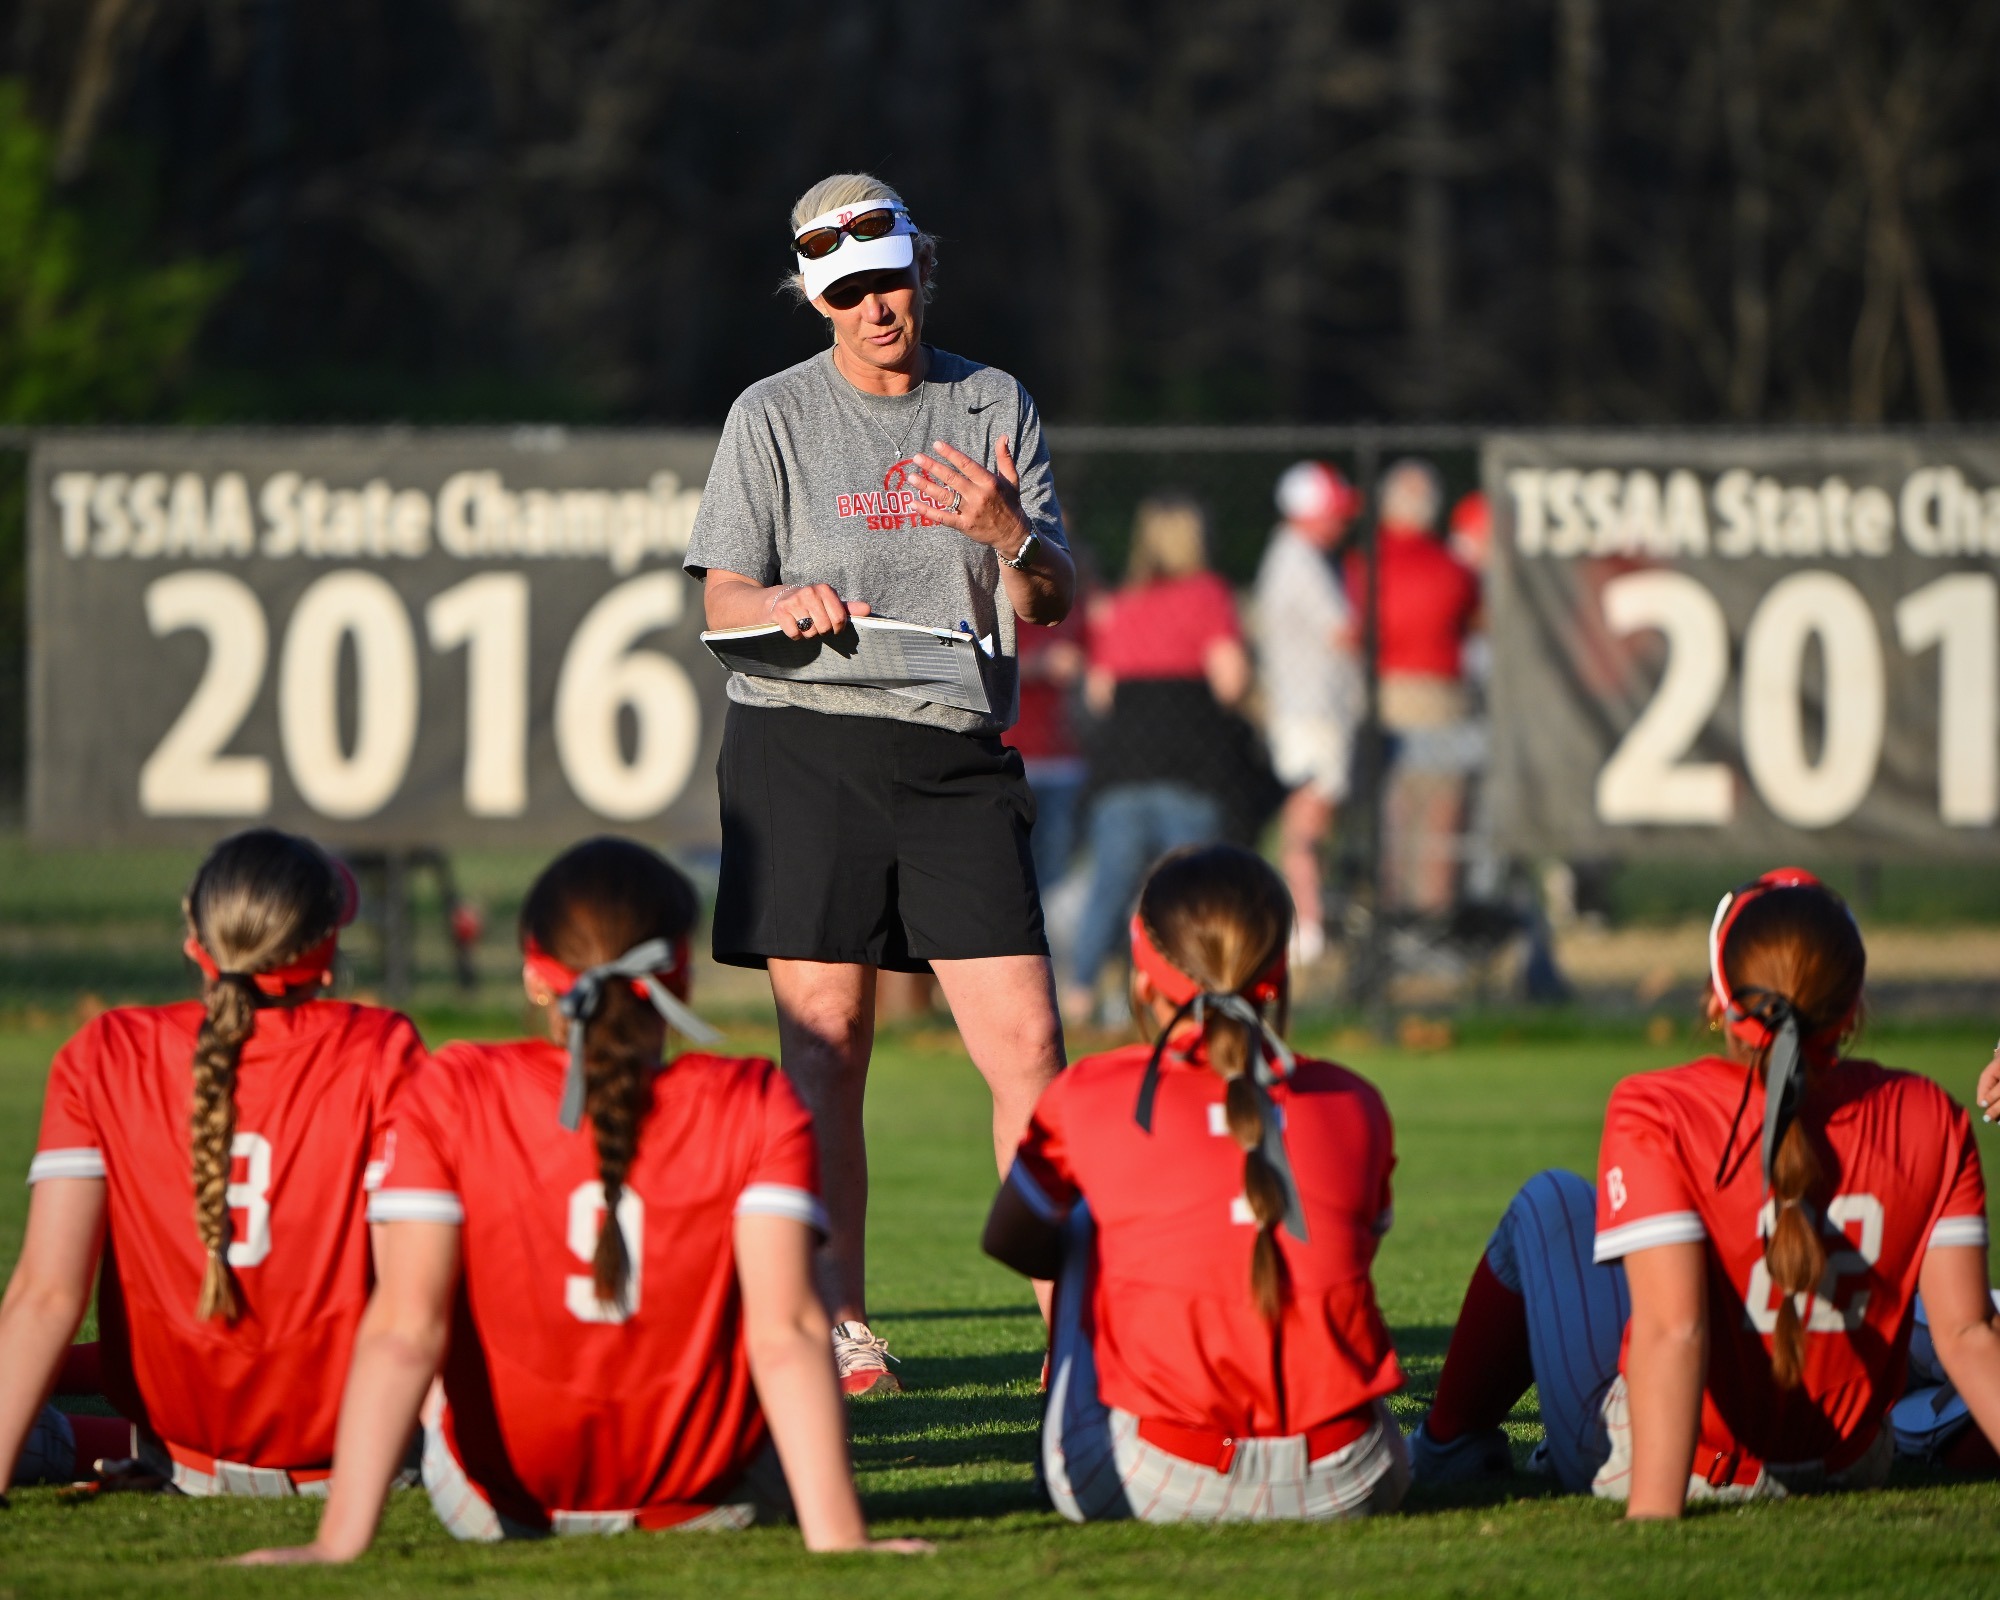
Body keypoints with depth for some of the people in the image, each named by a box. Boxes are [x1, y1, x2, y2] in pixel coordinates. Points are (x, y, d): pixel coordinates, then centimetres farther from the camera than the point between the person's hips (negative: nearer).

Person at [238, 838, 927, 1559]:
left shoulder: (455, 1096, -17)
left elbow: (402, 1329, -23)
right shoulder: (756, 1109, -17)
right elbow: (785, 1331, -25)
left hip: (495, 1508, 0)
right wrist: (835, 1536, -28)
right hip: (713, 1498, 0)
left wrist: (339, 1541, -26)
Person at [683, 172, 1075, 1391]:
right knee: (825, 1048, -3)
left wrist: (1011, 536, -13)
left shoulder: (997, 409, 11)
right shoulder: (774, 418, 5)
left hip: (961, 760, 2)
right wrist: (791, 605, -21)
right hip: (806, 747, -2)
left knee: (1029, 1045, -7)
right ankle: (838, 1324, 5)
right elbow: (724, 600, 2)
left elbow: (1053, 605, 9)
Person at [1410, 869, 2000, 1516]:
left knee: (1550, 1205, 21)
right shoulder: (1928, 1123, -13)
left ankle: (1450, 1442, 39)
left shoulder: (1655, 1114, -23)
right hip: (1843, 1470, 3)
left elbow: (1672, 1328, -31)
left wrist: (1652, 1514, -36)